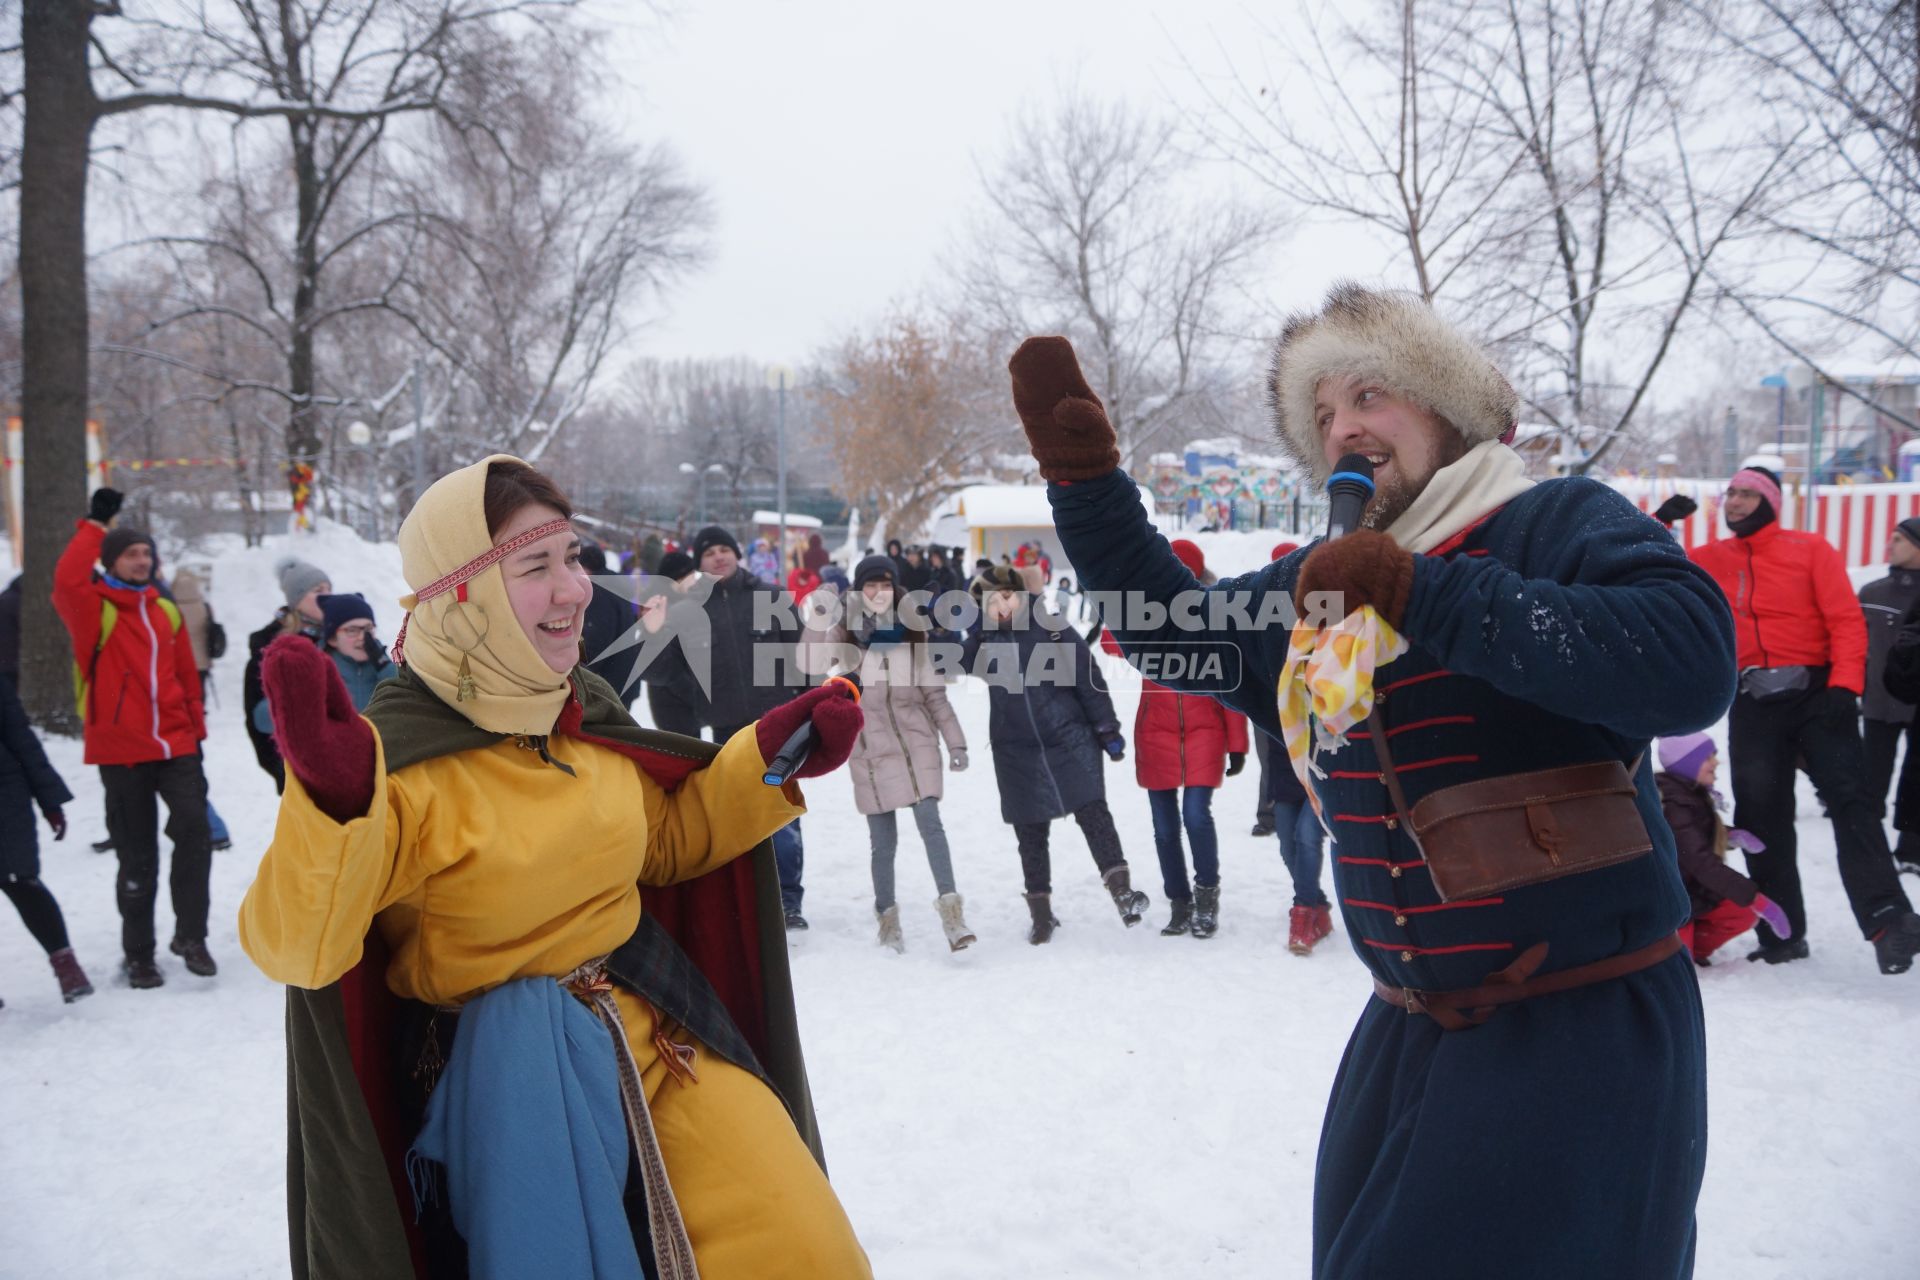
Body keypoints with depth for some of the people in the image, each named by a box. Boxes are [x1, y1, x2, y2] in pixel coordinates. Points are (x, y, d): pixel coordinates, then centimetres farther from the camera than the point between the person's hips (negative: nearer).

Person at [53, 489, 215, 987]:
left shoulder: (165, 610, 11)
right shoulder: (93, 608, -3)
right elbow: (66, 580, -26)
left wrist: (195, 731, 15)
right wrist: (96, 526, -20)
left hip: (175, 745, 3)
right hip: (121, 751, -3)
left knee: (194, 829, -15)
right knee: (137, 857, 5)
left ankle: (191, 935, -1)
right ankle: (138, 955, 21)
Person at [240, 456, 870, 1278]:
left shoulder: (581, 709, 3)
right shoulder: (397, 757, -15)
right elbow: (295, 950, -21)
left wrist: (766, 759, 5)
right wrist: (331, 798, -37)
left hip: (661, 1025, 5)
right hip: (518, 1076, -5)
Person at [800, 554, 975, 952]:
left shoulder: (912, 631, 7)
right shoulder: (846, 631, 2)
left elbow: (933, 691, 11)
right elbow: (810, 665, -16)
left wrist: (955, 741, 8)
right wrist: (819, 618, -28)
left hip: (915, 739, 1)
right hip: (870, 746, -1)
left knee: (930, 822, -13)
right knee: (883, 838, 3)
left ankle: (950, 911, -14)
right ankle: (887, 916, 18)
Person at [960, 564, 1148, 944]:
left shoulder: (1056, 633, -6)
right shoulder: (984, 643, 2)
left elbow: (1090, 683, -3)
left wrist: (1108, 731, -3)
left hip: (1071, 742, -3)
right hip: (1016, 753, 3)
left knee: (1093, 813, -12)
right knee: (1030, 834, 9)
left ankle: (1120, 888, -10)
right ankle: (1041, 910, 18)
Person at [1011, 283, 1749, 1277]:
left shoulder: (1560, 521, -10)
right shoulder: (1318, 582, 10)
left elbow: (1688, 657, -28)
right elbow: (1168, 625, 20)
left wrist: (1419, 593, -27)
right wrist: (1079, 468, 9)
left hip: (1583, 1021, -6)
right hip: (1411, 1025, 7)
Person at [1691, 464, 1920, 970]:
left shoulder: (1810, 548, 2)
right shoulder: (1711, 559, 12)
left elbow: (1847, 620, -4)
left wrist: (1844, 685, -16)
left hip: (1815, 693, -3)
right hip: (1752, 702, 3)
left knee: (1850, 800, -13)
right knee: (1761, 816, 3)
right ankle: (1782, 935, 10)